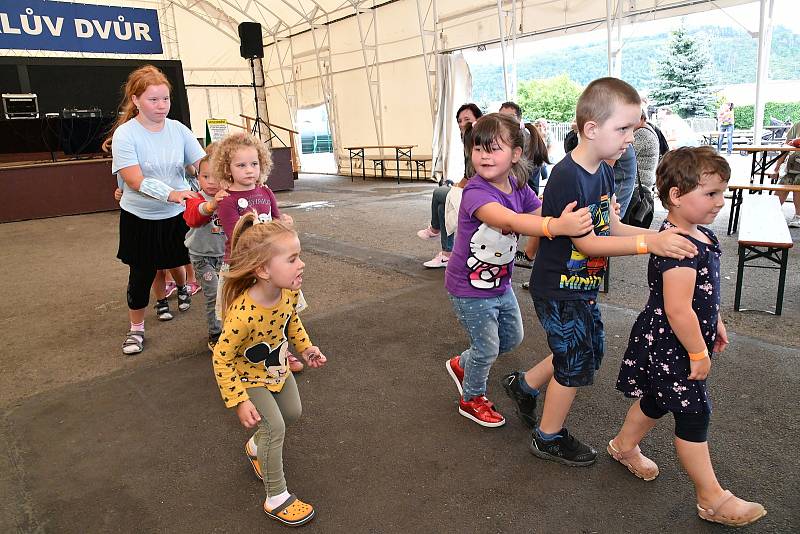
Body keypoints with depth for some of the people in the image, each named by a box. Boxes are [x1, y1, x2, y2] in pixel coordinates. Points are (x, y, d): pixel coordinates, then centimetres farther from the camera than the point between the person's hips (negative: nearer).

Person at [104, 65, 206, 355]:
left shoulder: (178, 129, -6)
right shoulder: (124, 134, -16)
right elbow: (136, 180, -24)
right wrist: (172, 193, -37)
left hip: (176, 215, 3)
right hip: (140, 218, -3)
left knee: (175, 260, 21)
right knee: (141, 274, 4)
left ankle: (182, 288, 56)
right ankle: (136, 328, 23)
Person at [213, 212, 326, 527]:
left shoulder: (289, 292, -22)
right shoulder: (243, 314, -42)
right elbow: (222, 360, -28)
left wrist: (305, 347, -3)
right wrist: (239, 401, -25)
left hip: (278, 368, 7)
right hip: (250, 377, -7)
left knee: (292, 413, 19)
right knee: (274, 427, -9)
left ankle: (257, 447, 49)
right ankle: (277, 498, 12)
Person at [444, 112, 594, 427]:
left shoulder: (520, 189, -5)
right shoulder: (475, 193, -30)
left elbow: (545, 216, -13)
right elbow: (511, 221, -48)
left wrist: (581, 220, -33)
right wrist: (556, 227, -64)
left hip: (500, 283, 7)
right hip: (470, 289, -7)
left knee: (512, 338, 22)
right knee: (487, 348, 7)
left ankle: (462, 365, 46)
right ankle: (472, 400, 36)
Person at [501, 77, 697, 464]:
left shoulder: (604, 172, 3)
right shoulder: (567, 177, -25)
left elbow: (612, 226, 5)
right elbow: (588, 243, -25)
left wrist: (661, 235, -7)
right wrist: (649, 243, -29)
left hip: (583, 287, 9)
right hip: (558, 291, -9)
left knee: (589, 351, 22)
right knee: (575, 364, 5)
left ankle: (524, 385, 40)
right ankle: (549, 439, 27)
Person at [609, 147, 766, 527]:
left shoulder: (701, 234, 3)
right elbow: (678, 310, -31)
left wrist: (716, 324, 21)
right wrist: (699, 354, -21)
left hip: (668, 345, 10)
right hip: (670, 345, -10)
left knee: (658, 398, 24)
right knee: (693, 414, 3)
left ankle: (624, 445, 46)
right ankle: (712, 499, 20)